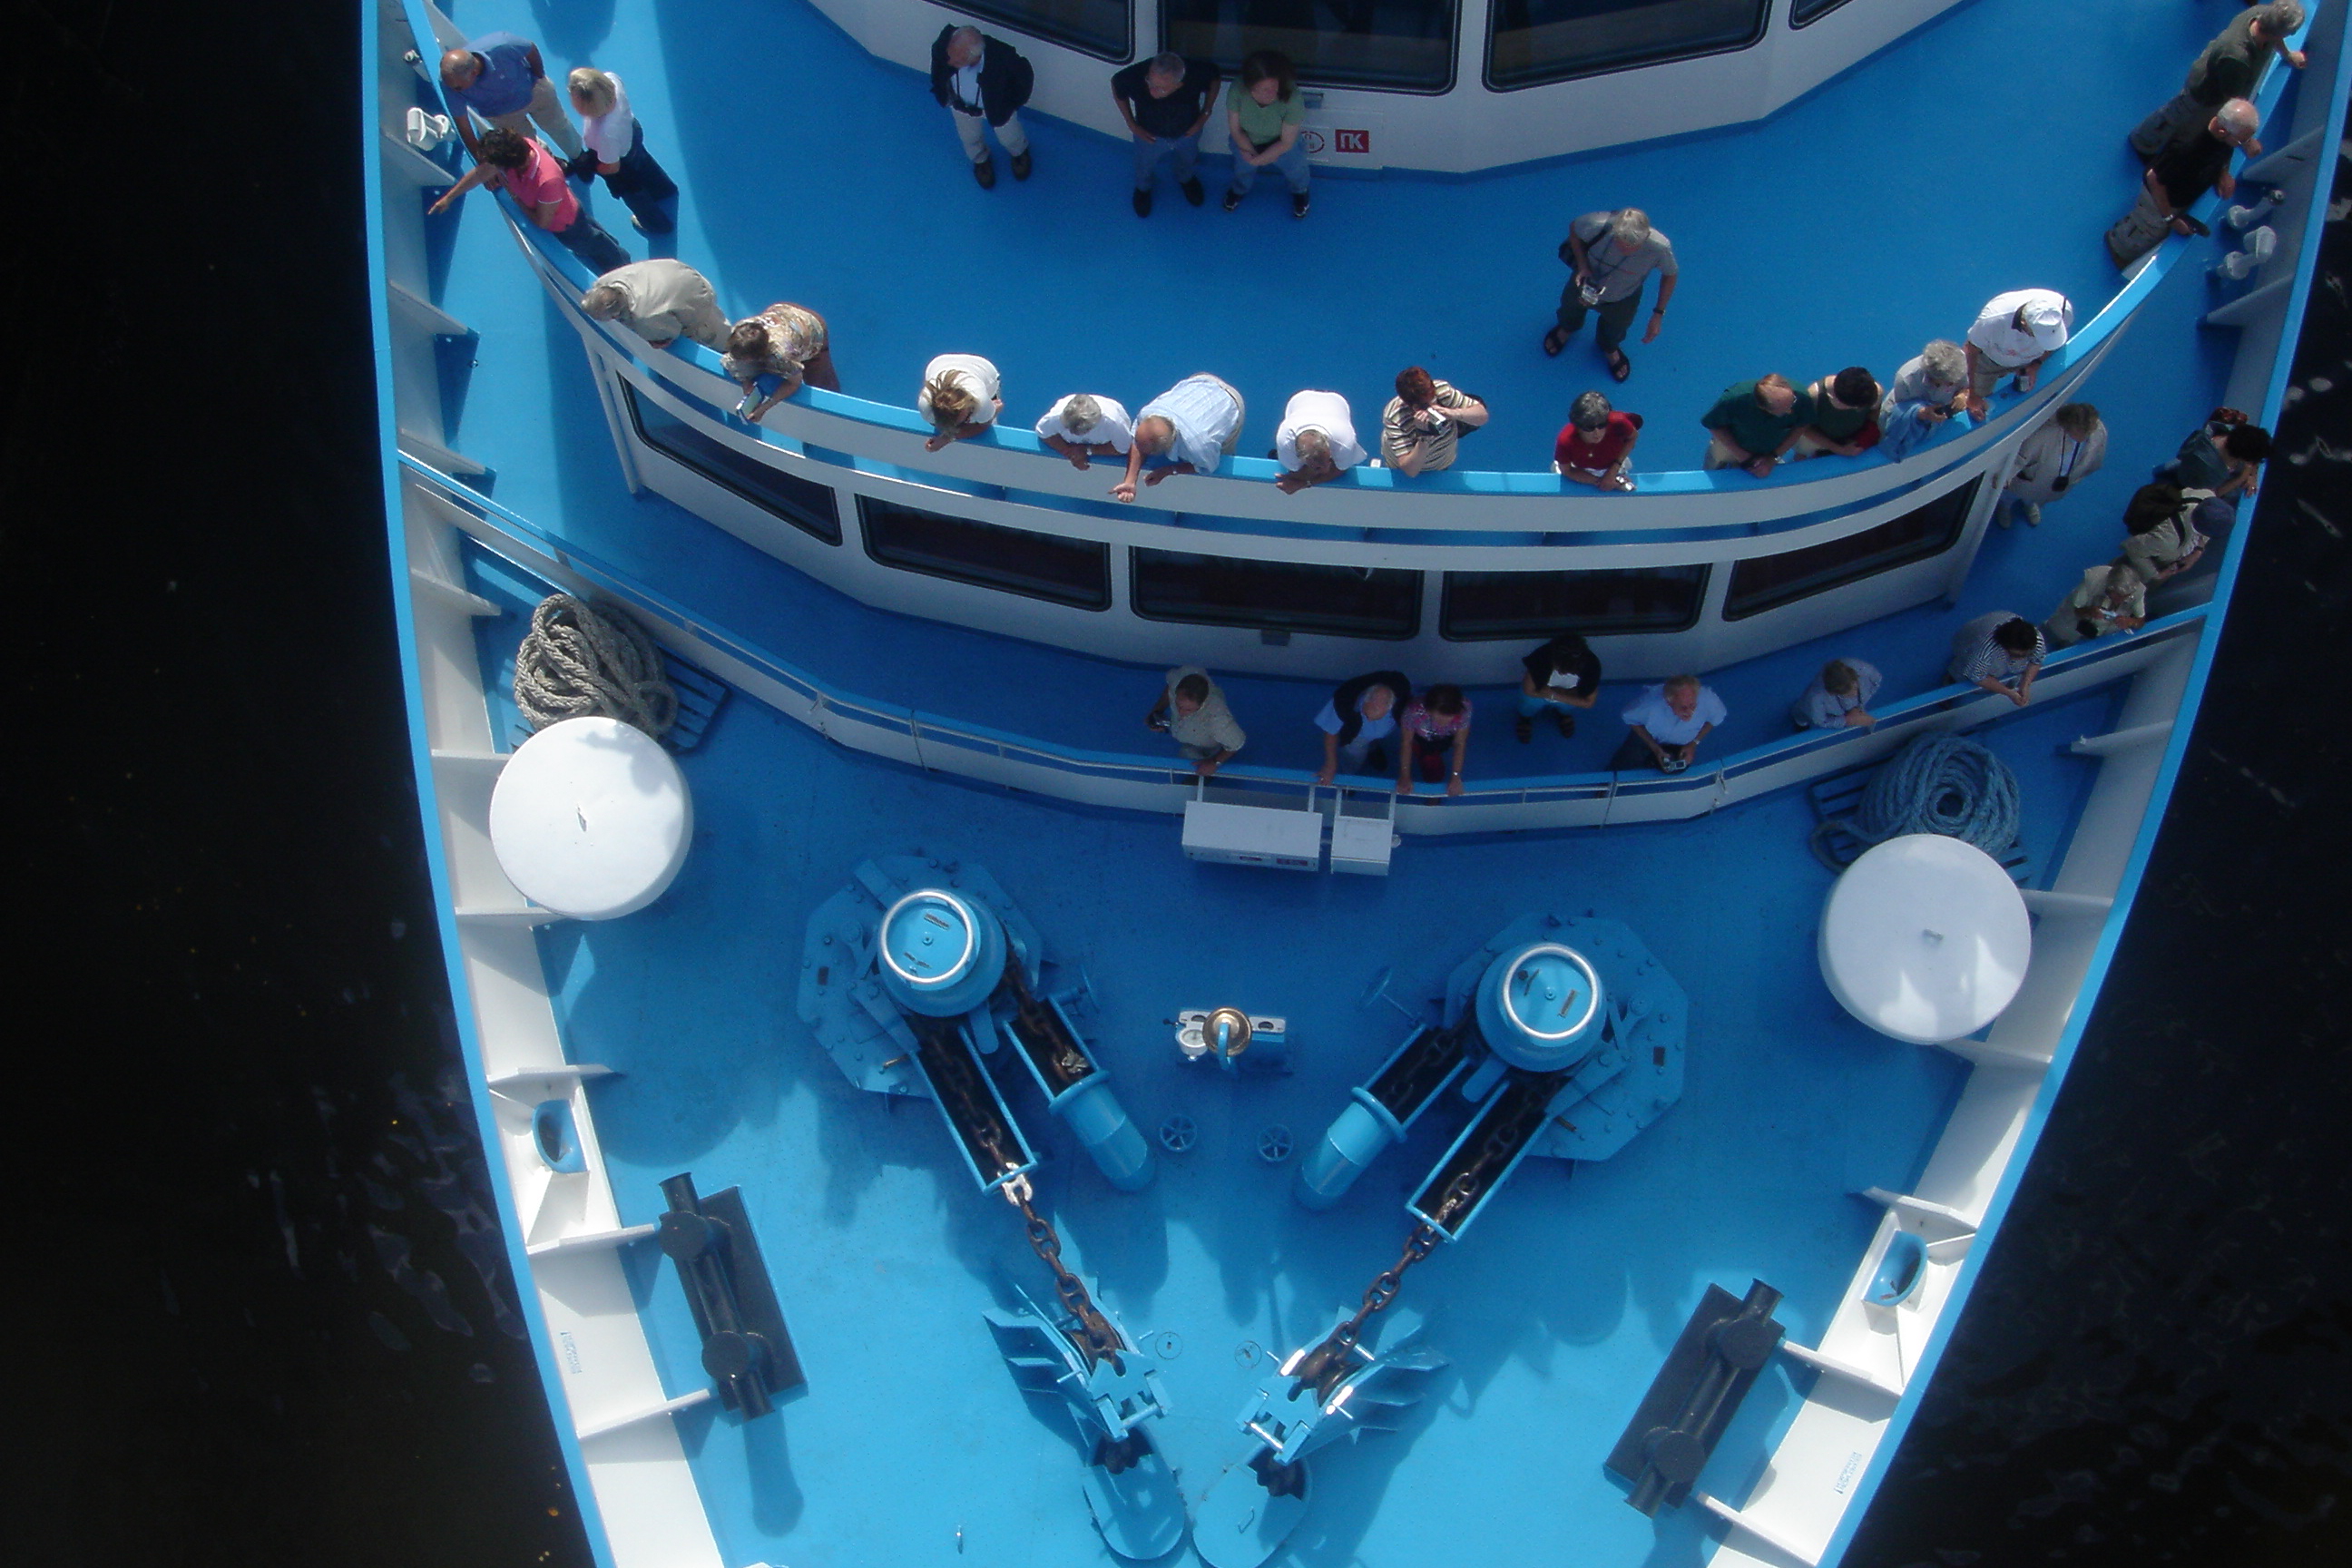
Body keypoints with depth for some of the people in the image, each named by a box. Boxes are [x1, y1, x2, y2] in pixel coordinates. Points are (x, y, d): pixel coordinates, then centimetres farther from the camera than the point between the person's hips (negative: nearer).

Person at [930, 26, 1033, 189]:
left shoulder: (1003, 57, -46)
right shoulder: (944, 41, -38)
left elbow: (1026, 76, -23)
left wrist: (1013, 104, -9)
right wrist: (940, 92, 1)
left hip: (997, 106, -2)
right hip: (961, 104, 2)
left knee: (1009, 138, 27)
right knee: (970, 139, 29)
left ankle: (1020, 153, 65)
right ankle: (981, 160, 65)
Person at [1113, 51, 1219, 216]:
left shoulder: (1198, 73, -41)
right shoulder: (1134, 77, -42)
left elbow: (1215, 77, -15)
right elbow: (1116, 85, -17)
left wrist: (1205, 114, -15)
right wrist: (1131, 124, -13)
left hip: (1188, 133, 1)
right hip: (1150, 135, -1)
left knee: (1188, 161, 33)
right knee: (1145, 167, 30)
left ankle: (1185, 179, 69)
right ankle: (1143, 189, 66)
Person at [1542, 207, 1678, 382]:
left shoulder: (1660, 248, -40)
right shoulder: (1597, 225, -43)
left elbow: (1670, 275, -17)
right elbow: (1574, 229, -19)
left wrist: (1659, 314, -14)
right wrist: (1582, 266, -31)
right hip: (1587, 283, 0)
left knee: (1617, 326, 32)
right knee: (1571, 304, 34)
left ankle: (1609, 347, 69)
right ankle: (1567, 327, 72)